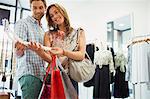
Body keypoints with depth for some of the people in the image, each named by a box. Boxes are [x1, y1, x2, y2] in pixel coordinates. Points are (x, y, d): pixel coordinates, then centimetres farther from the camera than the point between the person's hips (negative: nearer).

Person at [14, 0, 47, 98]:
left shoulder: (42, 29, 20)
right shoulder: (23, 23, -3)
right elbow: (19, 54, -13)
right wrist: (20, 48, -38)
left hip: (42, 74, 7)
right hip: (29, 73, -7)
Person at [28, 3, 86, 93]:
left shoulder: (79, 32, 5)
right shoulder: (49, 34, 7)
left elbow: (81, 55, -8)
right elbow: (49, 58, -5)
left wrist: (63, 52, -26)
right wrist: (39, 51, -27)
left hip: (71, 77, 0)